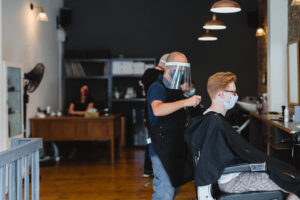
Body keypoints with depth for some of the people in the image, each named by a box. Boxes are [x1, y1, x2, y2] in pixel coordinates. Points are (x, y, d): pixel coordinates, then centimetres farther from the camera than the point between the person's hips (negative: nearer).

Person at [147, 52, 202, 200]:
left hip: (176, 147, 9)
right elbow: (158, 110, -34)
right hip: (162, 148, -9)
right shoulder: (157, 87, -12)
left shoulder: (177, 89, 16)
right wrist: (186, 102, -37)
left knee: (175, 187, 17)